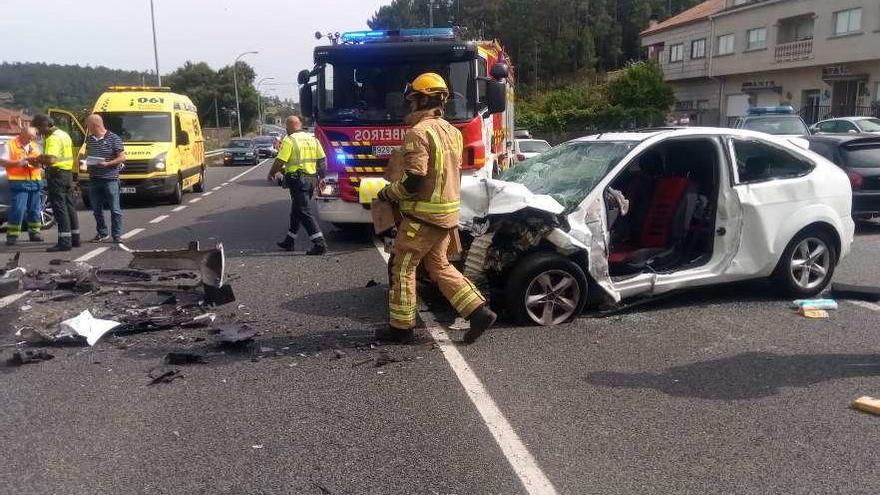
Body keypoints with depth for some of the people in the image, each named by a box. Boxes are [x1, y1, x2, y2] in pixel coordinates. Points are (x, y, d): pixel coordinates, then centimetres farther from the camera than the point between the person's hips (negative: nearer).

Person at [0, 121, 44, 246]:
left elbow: (39, 162, 20)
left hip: (35, 181, 6)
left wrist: (37, 162, -4)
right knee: (17, 210, -10)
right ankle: (12, 235, -4)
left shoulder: (34, 145, 16)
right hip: (19, 182, -6)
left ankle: (34, 232, 18)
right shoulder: (10, 144, -1)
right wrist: (18, 163, -18)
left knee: (35, 210, 9)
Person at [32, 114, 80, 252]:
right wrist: (43, 159, 13)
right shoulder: (64, 134, 15)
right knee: (70, 206, 13)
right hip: (68, 173, 10)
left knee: (60, 208, -7)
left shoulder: (53, 138, -16)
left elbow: (50, 159, -27)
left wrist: (38, 159, -11)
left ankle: (64, 241, -6)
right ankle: (75, 239, 19)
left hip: (57, 174, -10)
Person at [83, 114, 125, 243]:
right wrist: (85, 161, 4)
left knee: (115, 209, -3)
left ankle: (117, 235, 3)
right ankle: (102, 234, 22)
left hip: (110, 179, -6)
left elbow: (122, 158, -6)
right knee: (96, 209, 11)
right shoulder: (89, 139, 12)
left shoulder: (114, 139, -6)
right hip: (94, 179, 6)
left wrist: (107, 164, -18)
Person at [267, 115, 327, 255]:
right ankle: (289, 242, 27)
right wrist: (321, 177, 18)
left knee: (303, 212, -7)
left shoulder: (289, 140, -11)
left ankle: (320, 244, -15)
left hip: (297, 180, -8)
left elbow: (280, 161, -14)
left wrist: (271, 174, 2)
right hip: (312, 179, 8)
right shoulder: (312, 139, 9)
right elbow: (322, 160, 9)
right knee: (296, 210, 18)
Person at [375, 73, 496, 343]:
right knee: (439, 266, 18)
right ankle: (479, 312, 11)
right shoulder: (451, 131, 11)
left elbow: (413, 182, -21)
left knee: (402, 268, 6)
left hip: (422, 215, -8)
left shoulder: (418, 133, -17)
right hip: (447, 213, 8)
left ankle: (400, 327, 14)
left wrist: (386, 193, -5)